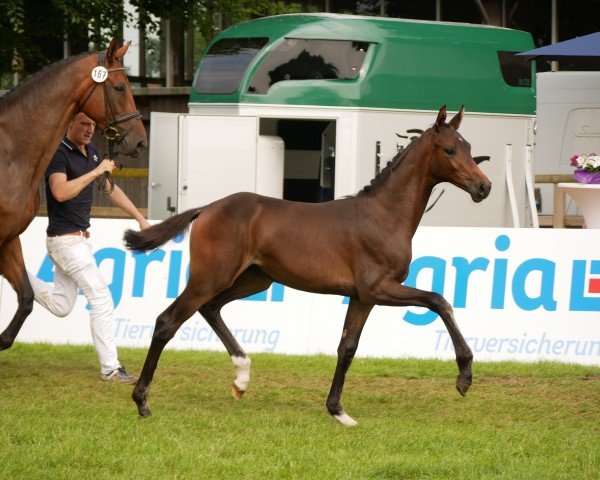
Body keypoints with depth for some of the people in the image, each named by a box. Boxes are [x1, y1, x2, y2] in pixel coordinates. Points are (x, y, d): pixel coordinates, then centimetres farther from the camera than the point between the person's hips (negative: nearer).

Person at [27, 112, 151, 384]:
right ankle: (110, 369, -7)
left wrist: (140, 219, 18)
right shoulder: (59, 153, -15)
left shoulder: (90, 152, 12)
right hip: (65, 238, -9)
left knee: (60, 306, 17)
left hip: (79, 237, 9)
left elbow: (111, 189, 20)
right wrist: (96, 171, -26)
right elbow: (61, 191, -30)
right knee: (102, 299, -10)